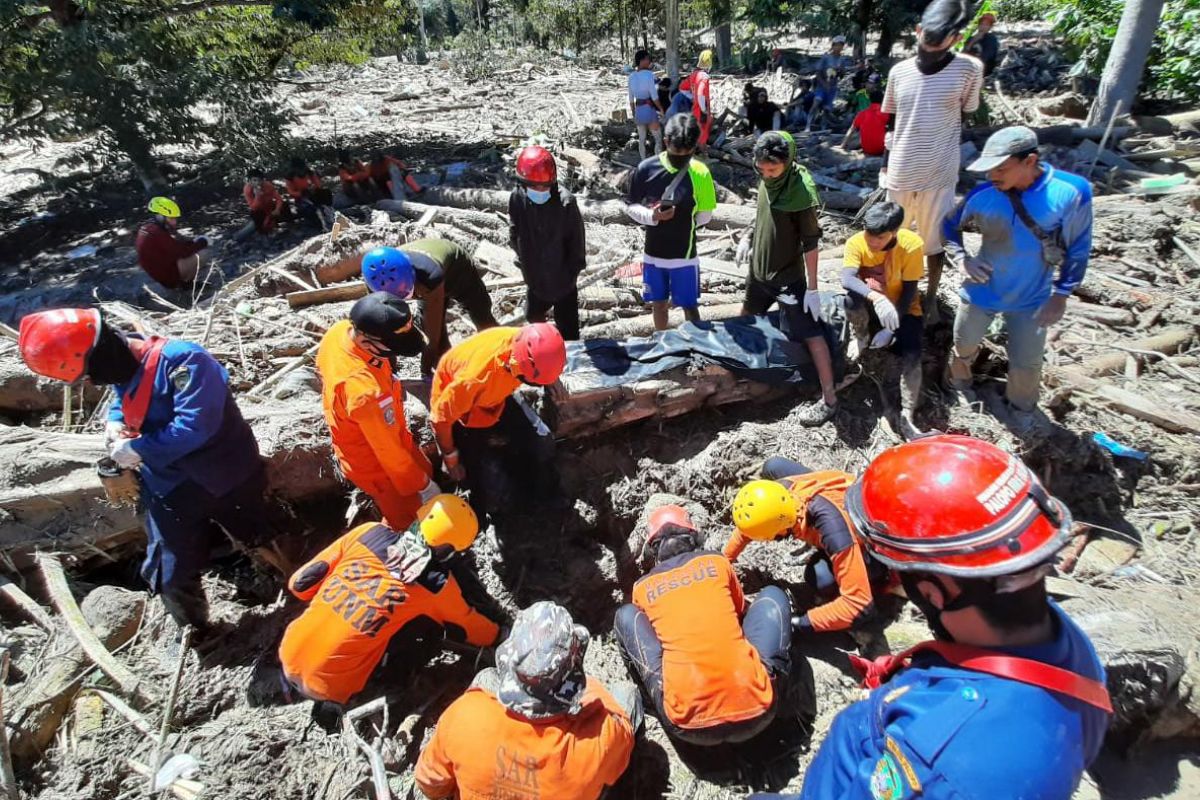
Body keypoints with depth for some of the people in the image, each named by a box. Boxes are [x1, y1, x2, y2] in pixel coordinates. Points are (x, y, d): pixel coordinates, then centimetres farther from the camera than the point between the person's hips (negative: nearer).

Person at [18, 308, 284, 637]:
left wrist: (136, 449, -23)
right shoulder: (124, 371, 0)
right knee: (171, 576, 14)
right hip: (170, 490, 7)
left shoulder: (183, 361, -27)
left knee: (262, 543, 14)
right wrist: (114, 423, -2)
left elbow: (194, 426, -34)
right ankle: (193, 632, 40)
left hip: (226, 481, -6)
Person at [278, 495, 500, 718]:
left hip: (288, 657, 4)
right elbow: (466, 624, 6)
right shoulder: (436, 585, -15)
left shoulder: (370, 533, -9)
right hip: (327, 686, -4)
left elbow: (299, 583, 0)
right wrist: (496, 634, 25)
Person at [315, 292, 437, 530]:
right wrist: (424, 486, -13)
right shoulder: (364, 392, -47)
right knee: (407, 520, 18)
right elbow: (388, 450, -30)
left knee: (425, 472, 31)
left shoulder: (340, 330, -22)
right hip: (375, 462, -8)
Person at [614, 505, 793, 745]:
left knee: (626, 615, 20)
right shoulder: (717, 561, 12)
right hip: (757, 713, 1)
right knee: (772, 595, 22)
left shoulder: (642, 587, 12)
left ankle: (667, 705, 10)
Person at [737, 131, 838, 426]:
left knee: (811, 334, -6)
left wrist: (812, 288, -20)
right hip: (759, 269, 8)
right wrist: (748, 238, 9)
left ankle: (829, 399, -1)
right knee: (747, 319, 27)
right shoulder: (767, 180, -3)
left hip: (788, 276, -8)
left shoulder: (802, 192, -24)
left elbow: (811, 243, -21)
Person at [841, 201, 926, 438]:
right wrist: (876, 298, -54)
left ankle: (906, 418, -20)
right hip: (869, 307, 1)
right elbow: (846, 279, -36)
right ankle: (860, 341, -6)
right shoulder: (856, 242, -20)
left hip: (902, 308, 0)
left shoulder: (911, 244, -21)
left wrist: (890, 329, -26)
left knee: (912, 353, -25)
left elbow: (909, 291, -18)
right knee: (853, 298, -35)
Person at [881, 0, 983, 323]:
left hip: (939, 176, -2)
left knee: (934, 242, 11)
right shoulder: (899, 71, 0)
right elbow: (887, 122, 8)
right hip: (899, 175, 2)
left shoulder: (969, 69, -8)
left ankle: (931, 297, 30)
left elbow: (967, 116, 3)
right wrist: (883, 166, 6)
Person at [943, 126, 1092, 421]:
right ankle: (958, 386, 49)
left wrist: (1061, 294, -8)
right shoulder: (983, 196, -18)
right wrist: (961, 257, -12)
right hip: (982, 290, 1)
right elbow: (950, 225, 3)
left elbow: (1077, 249, -9)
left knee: (1026, 364, 11)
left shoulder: (1070, 192, -21)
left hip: (1032, 298, -1)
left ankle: (1022, 408, 40)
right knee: (964, 346, 19)